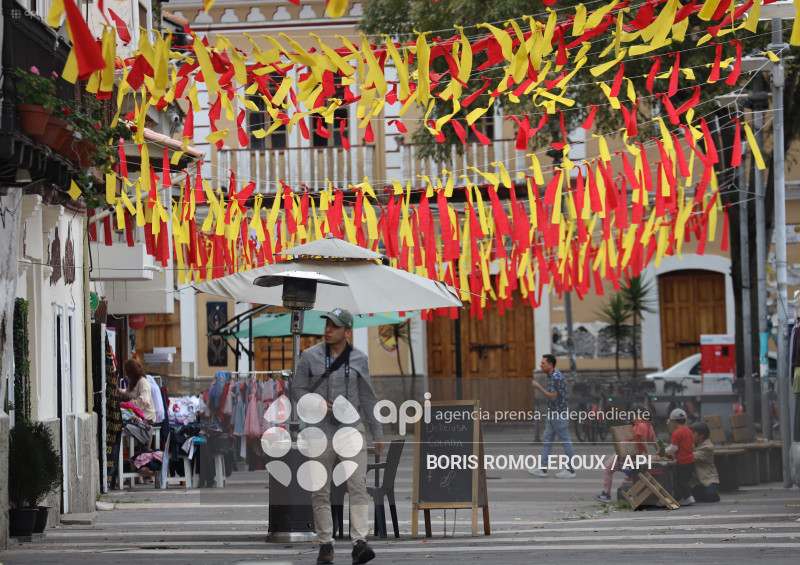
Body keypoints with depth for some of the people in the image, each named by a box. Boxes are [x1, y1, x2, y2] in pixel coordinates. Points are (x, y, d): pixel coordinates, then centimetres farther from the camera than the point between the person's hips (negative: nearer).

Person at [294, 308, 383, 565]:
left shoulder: (359, 359, 4)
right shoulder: (310, 356, 0)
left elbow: (367, 397, 11)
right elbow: (298, 388, 5)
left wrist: (377, 432, 11)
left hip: (351, 428, 0)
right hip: (320, 430, 0)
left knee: (358, 484, -12)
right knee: (320, 490, 2)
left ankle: (359, 542, -19)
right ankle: (325, 544, 9)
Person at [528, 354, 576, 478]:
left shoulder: (556, 377, -19)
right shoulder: (551, 376, 13)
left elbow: (553, 397, -22)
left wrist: (539, 387, -18)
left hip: (560, 414, -10)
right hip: (553, 415, 10)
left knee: (565, 441, -3)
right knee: (547, 440, 9)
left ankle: (570, 470, 3)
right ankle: (542, 469, 10)